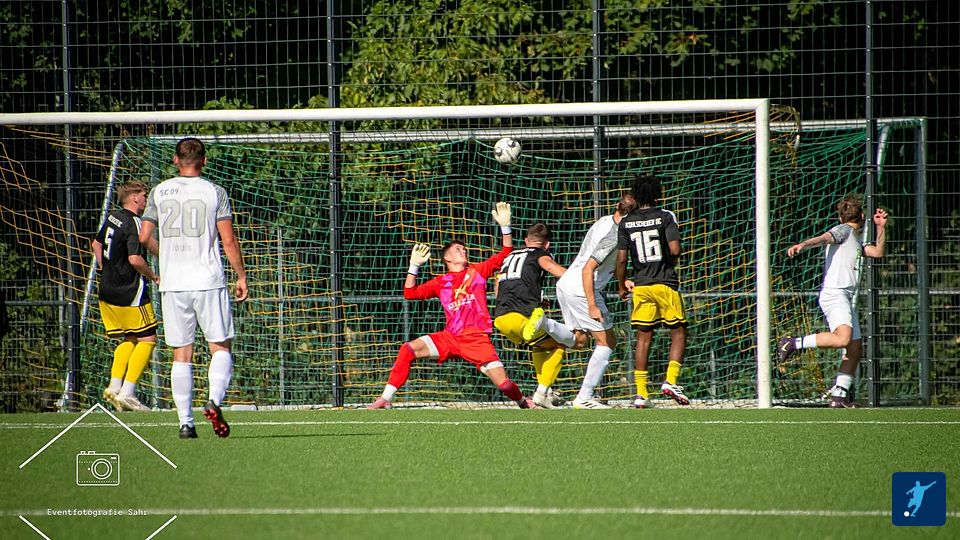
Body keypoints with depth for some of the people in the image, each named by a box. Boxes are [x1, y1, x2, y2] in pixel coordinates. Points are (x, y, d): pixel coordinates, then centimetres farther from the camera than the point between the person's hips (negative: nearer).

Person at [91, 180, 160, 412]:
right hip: (129, 293, -9)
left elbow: (96, 244, 26)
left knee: (129, 339, 18)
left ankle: (114, 387, 9)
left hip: (107, 291, 9)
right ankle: (127, 392, -9)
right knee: (147, 339, -2)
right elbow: (135, 259, -26)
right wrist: (153, 277, -10)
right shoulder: (133, 223, -16)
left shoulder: (112, 217, 11)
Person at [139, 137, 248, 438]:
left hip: (173, 285, 2)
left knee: (181, 354, 5)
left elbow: (145, 236, 5)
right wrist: (241, 275, 6)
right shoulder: (214, 192, -2)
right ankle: (214, 400, -17)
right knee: (220, 346, 7)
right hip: (208, 282, -2)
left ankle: (185, 422, 1)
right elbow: (228, 240, -5)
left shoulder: (160, 192, 5)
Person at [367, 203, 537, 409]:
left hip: (477, 339, -2)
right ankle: (385, 399, -14)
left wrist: (505, 226, -5)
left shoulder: (478, 271, 10)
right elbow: (410, 293, 8)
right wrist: (414, 266, 1)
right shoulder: (441, 282, 13)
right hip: (450, 338, 2)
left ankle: (523, 401, 23)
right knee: (407, 350, -16)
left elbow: (506, 253, 6)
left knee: (504, 384, -12)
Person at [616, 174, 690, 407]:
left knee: (643, 337, 6)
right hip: (665, 283, -3)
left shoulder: (626, 223, 4)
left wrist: (622, 285, 15)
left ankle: (641, 393, 2)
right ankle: (671, 380, -8)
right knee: (679, 332, 8)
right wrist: (669, 263, 9)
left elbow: (621, 259, 1)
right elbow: (675, 250, -13)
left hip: (641, 285, 3)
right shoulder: (665, 217, -4)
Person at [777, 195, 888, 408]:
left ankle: (839, 395, 8)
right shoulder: (843, 231, -1)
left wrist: (881, 228, 21)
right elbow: (822, 238, -19)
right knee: (842, 338, -31)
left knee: (855, 349, 6)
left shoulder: (856, 239, 27)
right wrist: (802, 245, -39)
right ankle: (794, 343, -21)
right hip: (834, 293, -10)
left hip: (847, 298, 10)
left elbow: (877, 252, 33)